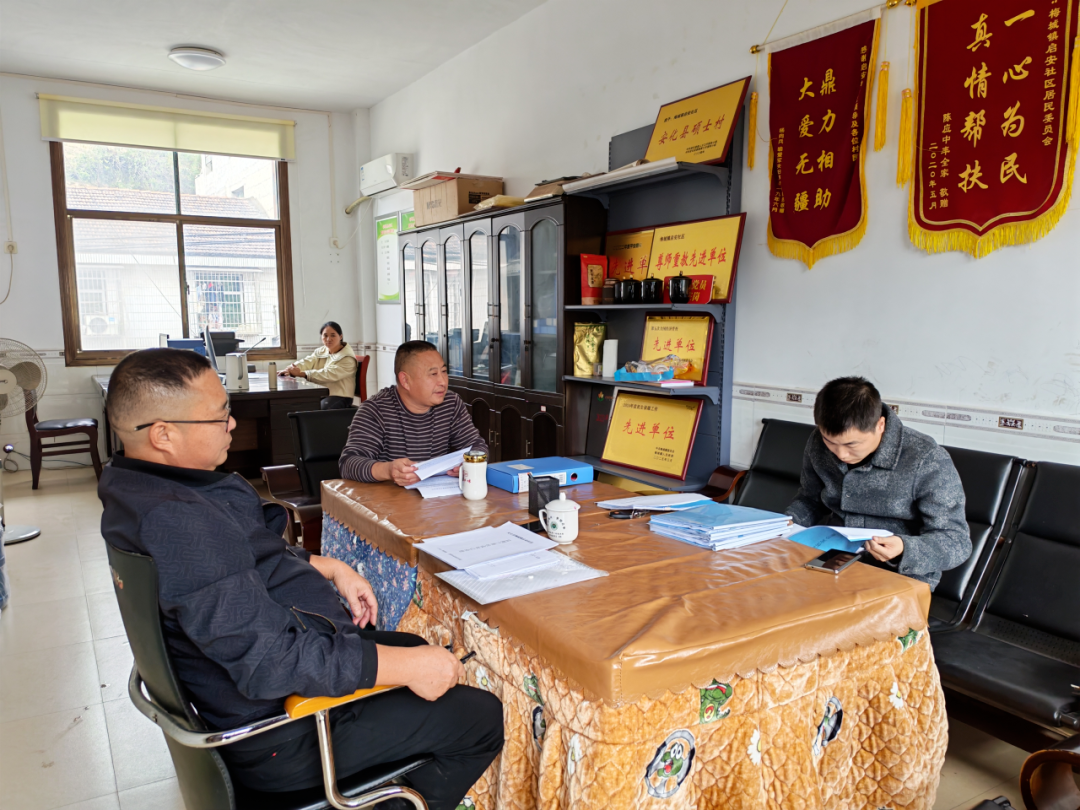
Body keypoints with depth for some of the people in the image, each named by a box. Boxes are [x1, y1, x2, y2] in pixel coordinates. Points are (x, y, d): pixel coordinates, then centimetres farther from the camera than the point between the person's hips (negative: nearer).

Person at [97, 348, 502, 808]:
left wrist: (330, 568, 6)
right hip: (279, 736, -10)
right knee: (481, 716, -3)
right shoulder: (177, 522, -34)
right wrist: (406, 667, -28)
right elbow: (271, 664, -35)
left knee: (415, 648, 27)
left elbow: (246, 560, 16)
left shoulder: (134, 482, 2)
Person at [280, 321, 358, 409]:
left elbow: (329, 374, -22)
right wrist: (289, 370, -22)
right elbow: (307, 362, -1)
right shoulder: (320, 351, 16)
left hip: (339, 397, -7)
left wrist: (301, 373, -29)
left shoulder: (348, 358, -9)